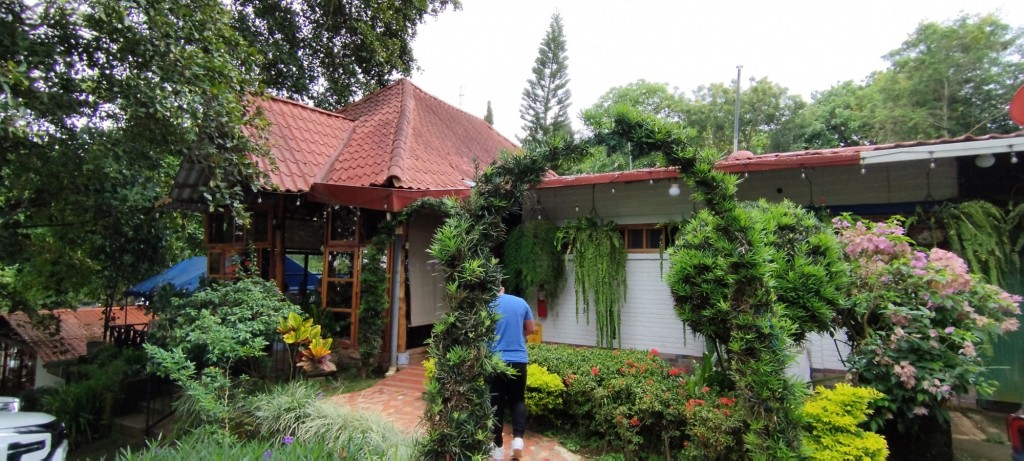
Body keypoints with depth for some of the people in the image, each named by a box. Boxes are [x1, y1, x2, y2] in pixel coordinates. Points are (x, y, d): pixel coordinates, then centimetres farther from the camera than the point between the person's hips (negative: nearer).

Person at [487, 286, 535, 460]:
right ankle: (518, 438, -1)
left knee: (496, 404, 10)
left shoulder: (488, 305, -5)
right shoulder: (521, 302, 4)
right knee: (517, 400, 18)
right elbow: (530, 329, 12)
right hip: (519, 360, 2)